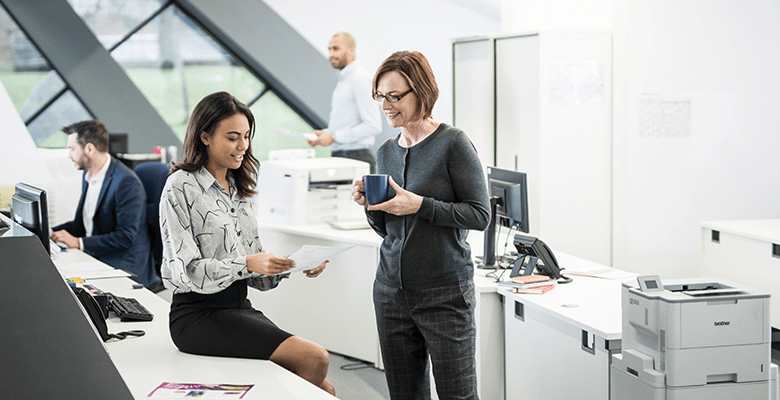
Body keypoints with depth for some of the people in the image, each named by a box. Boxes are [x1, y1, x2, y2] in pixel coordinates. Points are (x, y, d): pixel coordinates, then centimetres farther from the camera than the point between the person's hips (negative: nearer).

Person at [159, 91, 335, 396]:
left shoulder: (237, 189, 16)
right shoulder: (181, 187, -6)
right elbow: (186, 270, -15)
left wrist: (289, 265, -5)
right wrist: (247, 264, -27)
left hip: (241, 307, 7)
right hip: (198, 314, -7)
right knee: (313, 358, -23)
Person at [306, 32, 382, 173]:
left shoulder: (359, 78, -12)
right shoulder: (343, 79, 20)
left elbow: (373, 126, -20)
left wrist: (334, 137, -17)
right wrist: (324, 134, 9)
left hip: (355, 159, -9)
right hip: (338, 156, 9)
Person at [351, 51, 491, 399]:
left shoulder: (453, 144, -7)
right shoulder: (386, 152, 12)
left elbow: (480, 215, -10)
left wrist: (420, 205, -20)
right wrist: (371, 205, -3)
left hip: (445, 292, -6)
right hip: (392, 289, 6)